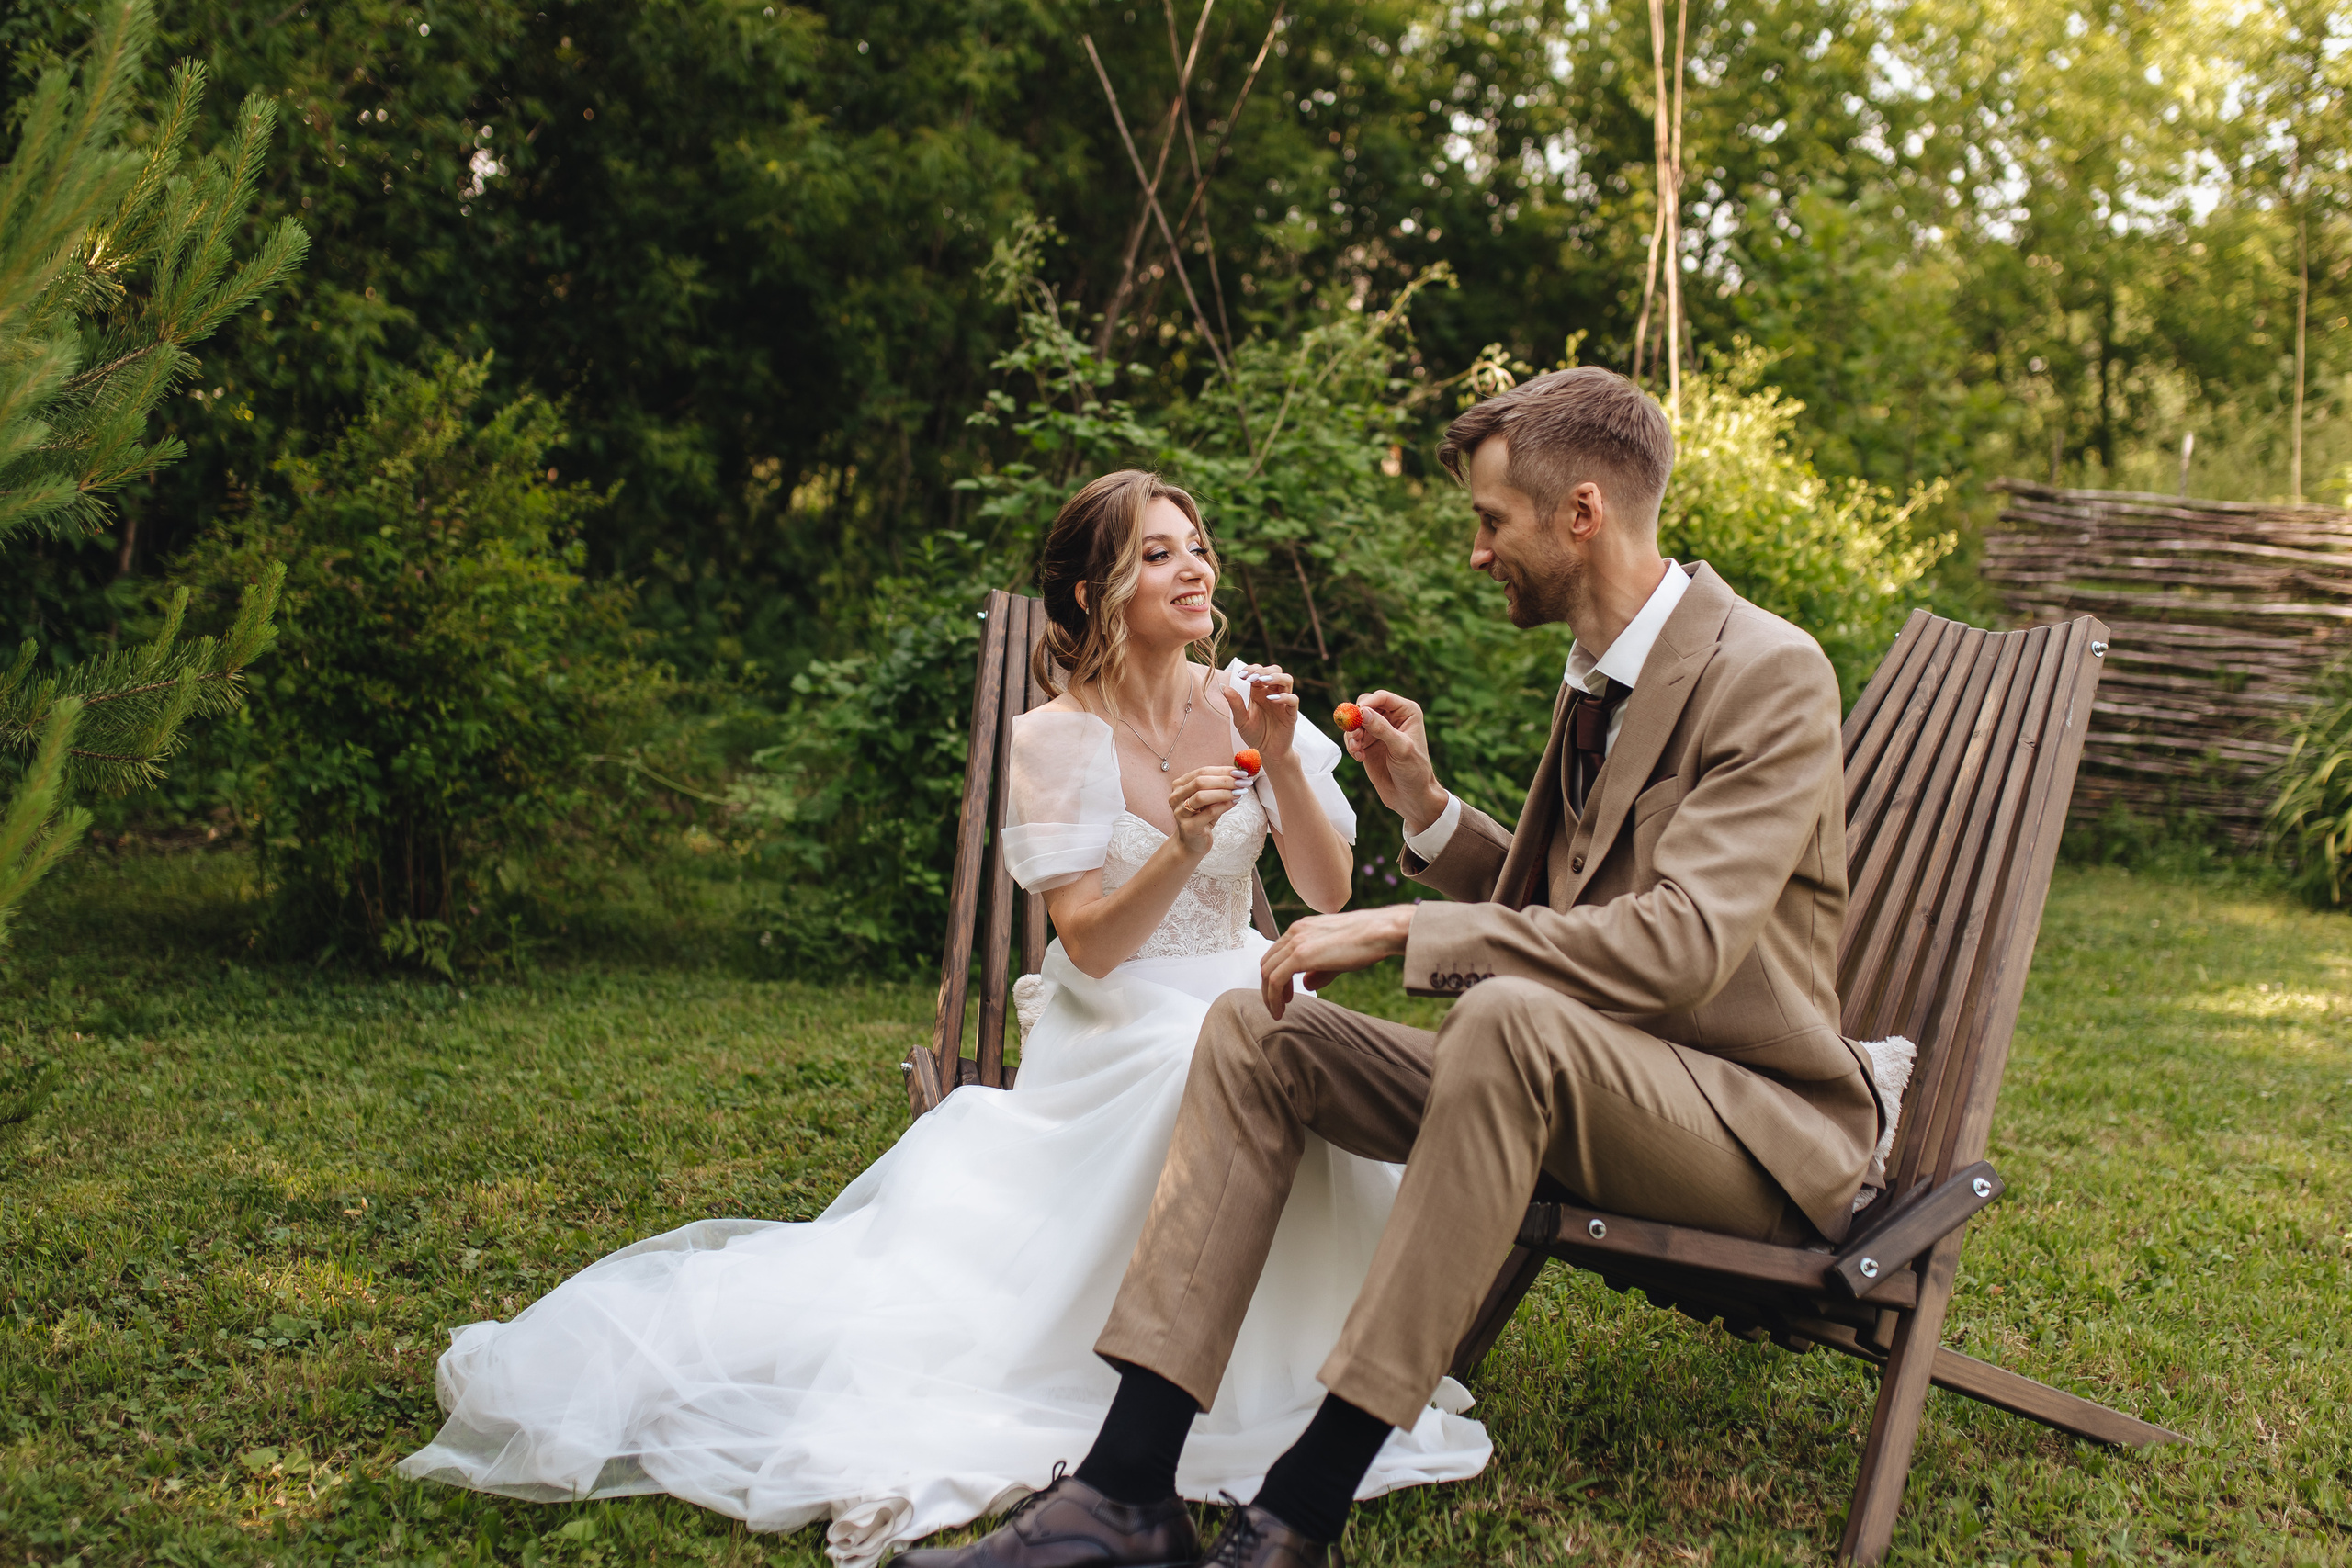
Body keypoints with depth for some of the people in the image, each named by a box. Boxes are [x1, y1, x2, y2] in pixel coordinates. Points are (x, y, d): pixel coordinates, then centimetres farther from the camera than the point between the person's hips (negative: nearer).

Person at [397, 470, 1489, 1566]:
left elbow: (1331, 892, -2)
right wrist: (1183, 849, -31)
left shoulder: (1247, 703, 3)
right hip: (1113, 1032, -4)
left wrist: (1282, 762, -16)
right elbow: (1091, 943, -14)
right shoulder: (1053, 739, -8)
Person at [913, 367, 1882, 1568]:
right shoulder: (1596, 680, 12)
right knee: (1254, 1030, -8)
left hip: (1761, 1122, -8)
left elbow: (1679, 943, -27)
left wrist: (1400, 931, -25)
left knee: (1508, 1018, -39)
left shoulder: (1767, 673, -15)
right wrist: (1427, 809, 4)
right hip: (1572, 1082, 8)